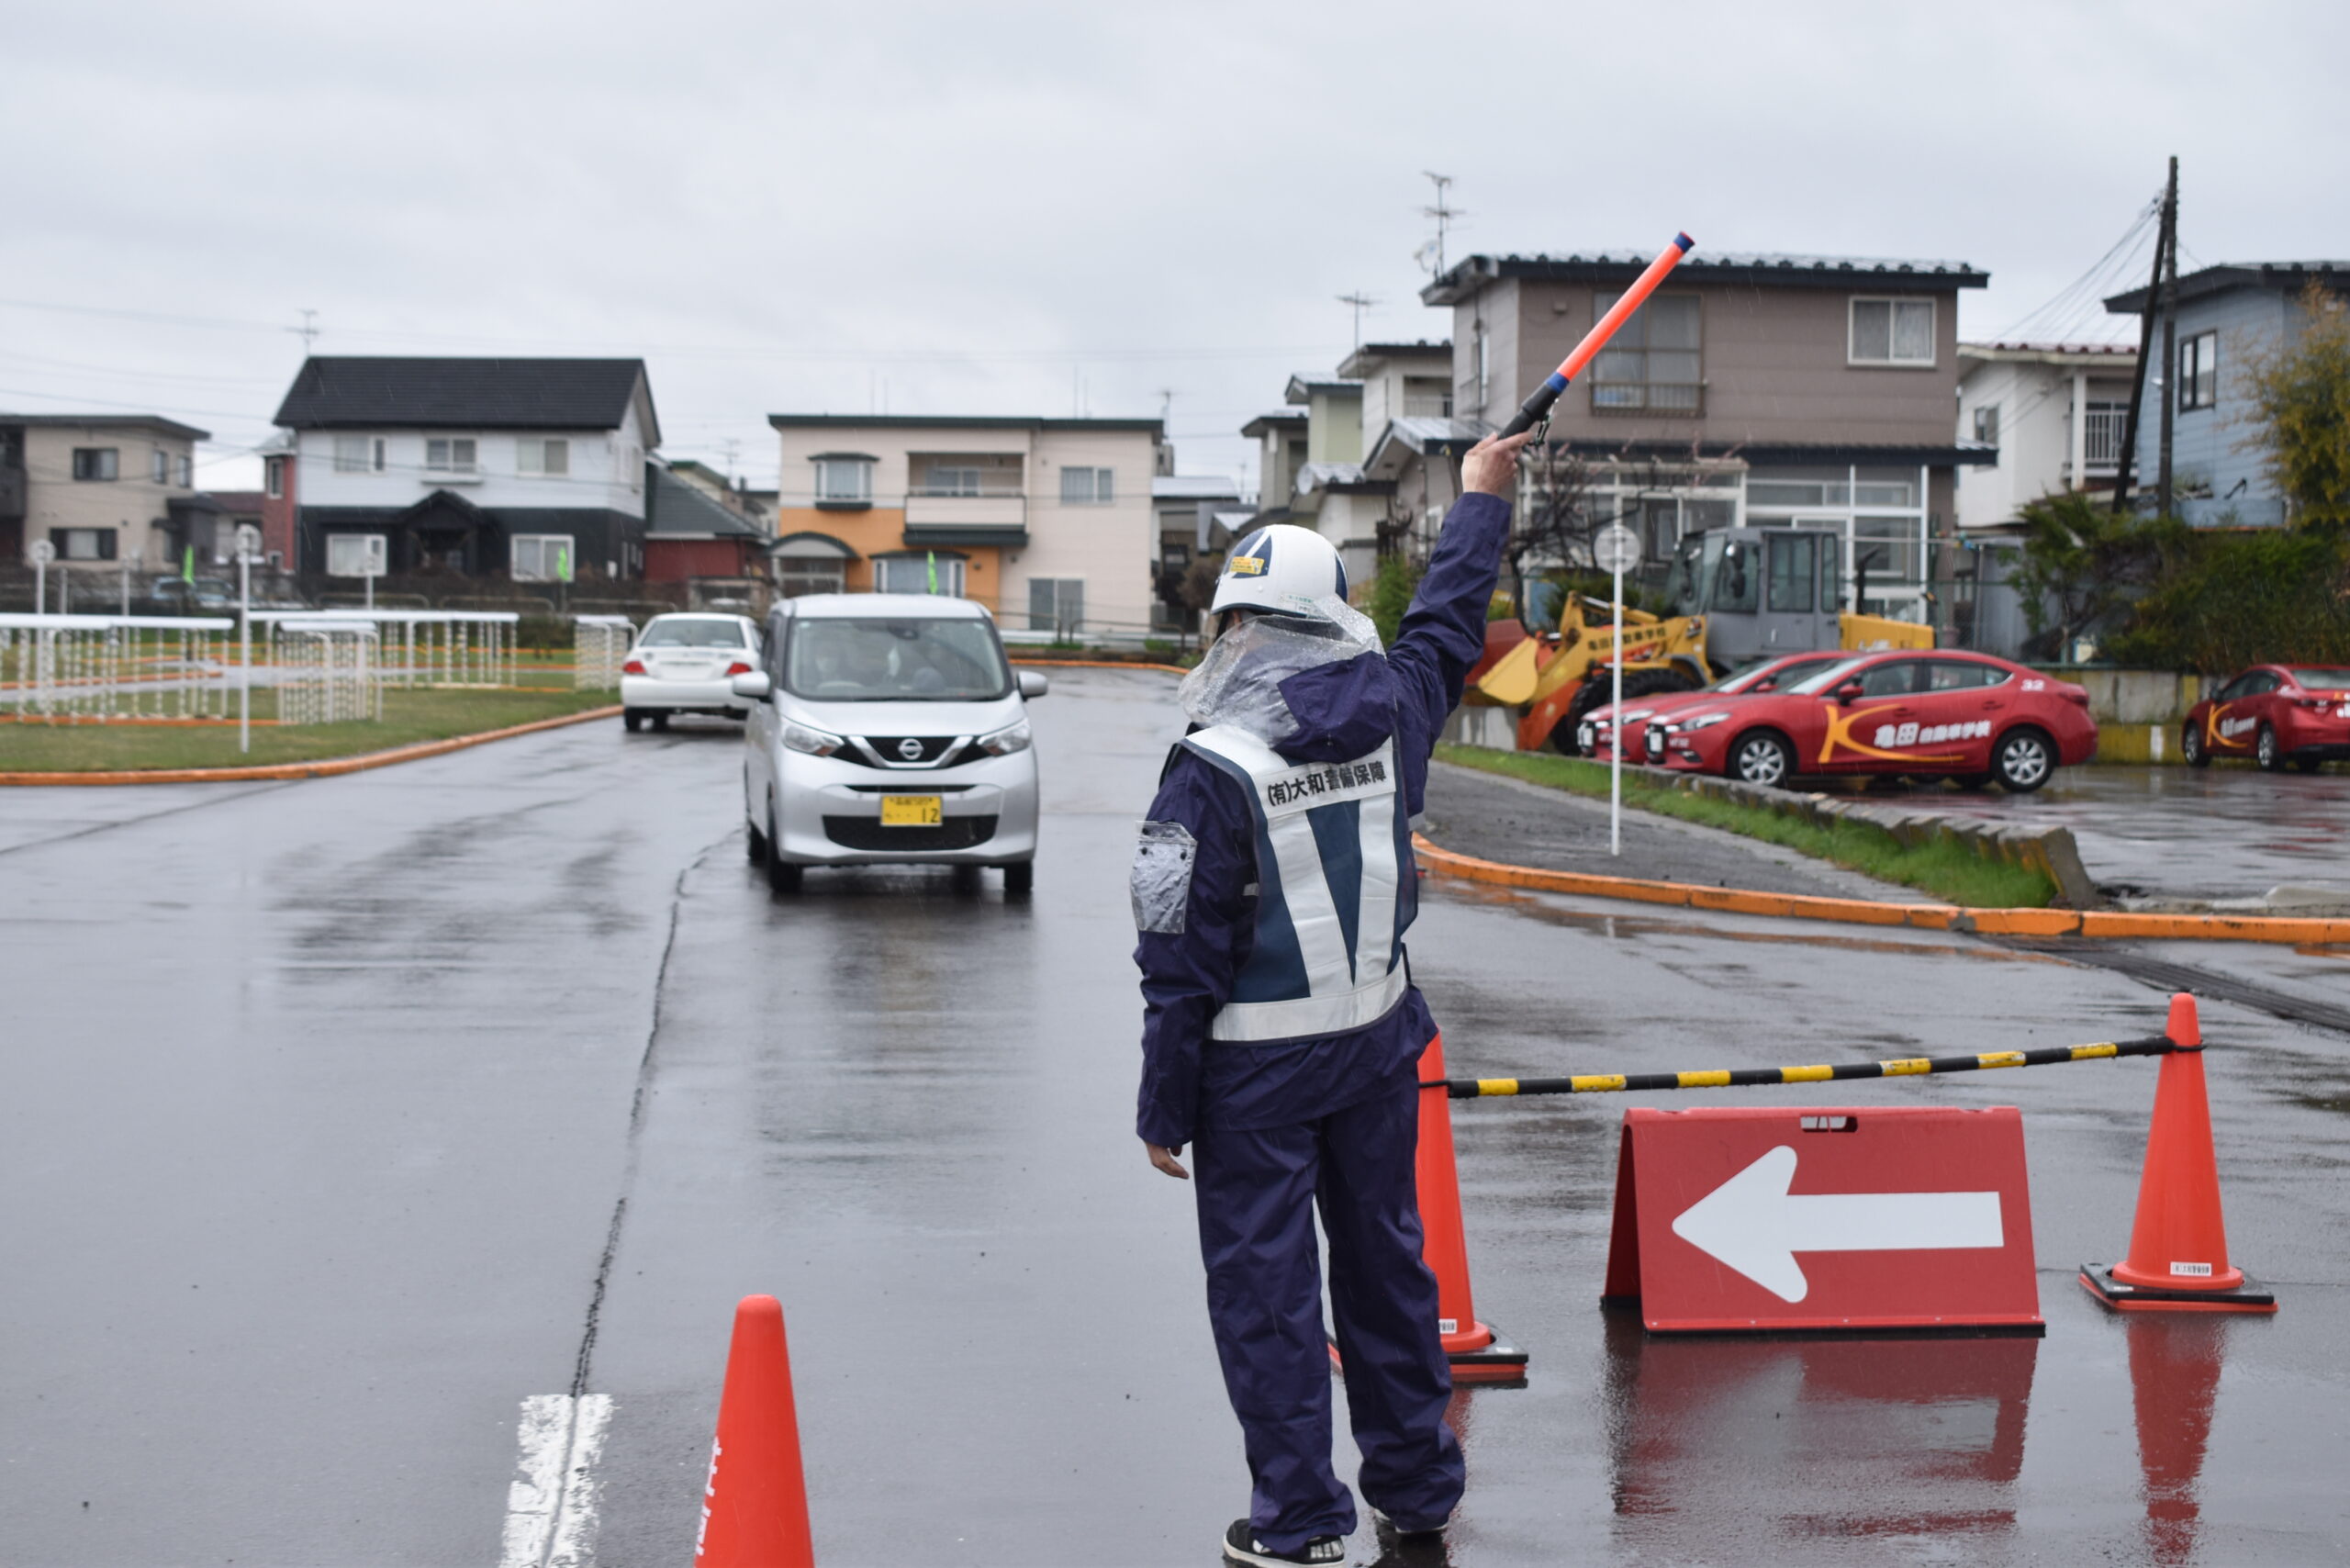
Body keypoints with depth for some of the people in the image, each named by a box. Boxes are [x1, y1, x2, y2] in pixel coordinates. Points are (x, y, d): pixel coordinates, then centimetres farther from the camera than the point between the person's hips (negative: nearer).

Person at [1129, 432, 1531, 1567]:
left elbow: (1181, 961, -16)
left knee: (1263, 1283, 5)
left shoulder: (1214, 771, -18)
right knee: (1385, 1259, 18)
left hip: (1257, 1065, -6)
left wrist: (1165, 1111, -8)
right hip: (1378, 1040, 6)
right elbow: (1447, 625, 19)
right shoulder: (1386, 716, -3)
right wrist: (1481, 499, 35)